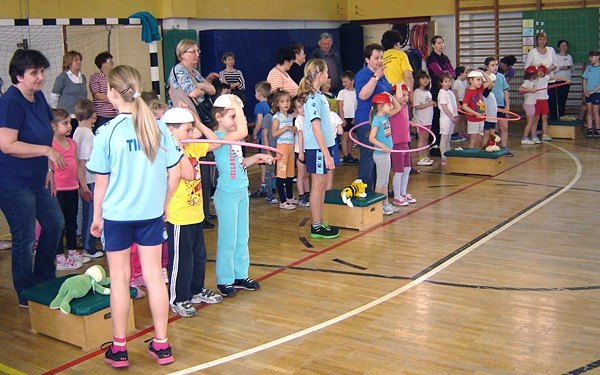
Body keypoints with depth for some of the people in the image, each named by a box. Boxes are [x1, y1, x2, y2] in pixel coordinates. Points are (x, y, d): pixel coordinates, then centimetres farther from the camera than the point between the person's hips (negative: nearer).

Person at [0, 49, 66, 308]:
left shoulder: (38, 97, 8)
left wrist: (49, 169, 14)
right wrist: (47, 151, -24)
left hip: (38, 180, 9)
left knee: (55, 224, 18)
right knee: (24, 239, 0)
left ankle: (44, 281, 35)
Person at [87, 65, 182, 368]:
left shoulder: (107, 132, -12)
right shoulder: (158, 127, -3)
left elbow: (101, 182, -6)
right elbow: (174, 173, 1)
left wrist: (97, 216, 7)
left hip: (117, 215, -2)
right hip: (151, 214, 3)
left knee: (119, 278, 9)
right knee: (153, 275, 10)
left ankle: (118, 349, 19)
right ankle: (162, 345, 18)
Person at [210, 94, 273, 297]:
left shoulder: (234, 138, 10)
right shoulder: (219, 137, -16)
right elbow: (243, 132, -34)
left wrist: (256, 158, 5)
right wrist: (236, 106, -25)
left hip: (241, 191, 9)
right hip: (227, 194, -9)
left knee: (242, 237, 16)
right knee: (228, 239, 1)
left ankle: (240, 276, 28)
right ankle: (224, 281, 14)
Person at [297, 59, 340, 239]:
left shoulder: (319, 95, 12)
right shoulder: (313, 99, -17)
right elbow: (316, 128, -21)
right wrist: (326, 154, -22)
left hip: (323, 146, 9)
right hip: (317, 149, -9)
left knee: (322, 185, 13)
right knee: (318, 185, -2)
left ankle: (319, 223, 22)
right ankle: (316, 227, 7)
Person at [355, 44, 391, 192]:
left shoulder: (382, 75, 15)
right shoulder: (362, 75, -12)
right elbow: (363, 95, -28)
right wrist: (375, 77, -26)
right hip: (366, 123, -9)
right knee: (368, 157, -4)